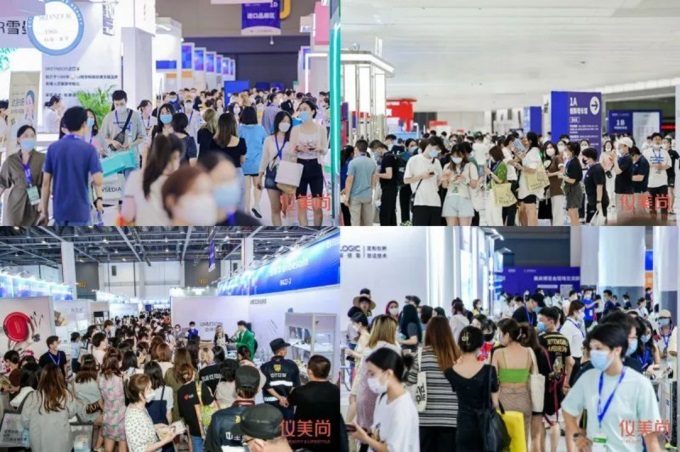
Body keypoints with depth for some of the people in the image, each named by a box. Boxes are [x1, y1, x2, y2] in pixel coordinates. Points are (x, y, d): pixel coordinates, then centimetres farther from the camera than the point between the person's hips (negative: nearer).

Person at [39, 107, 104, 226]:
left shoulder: (53, 148, 3)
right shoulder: (88, 149, -9)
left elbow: (46, 182, 3)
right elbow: (98, 181, -16)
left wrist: (44, 210, 8)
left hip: (59, 211, 4)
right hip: (79, 212, -4)